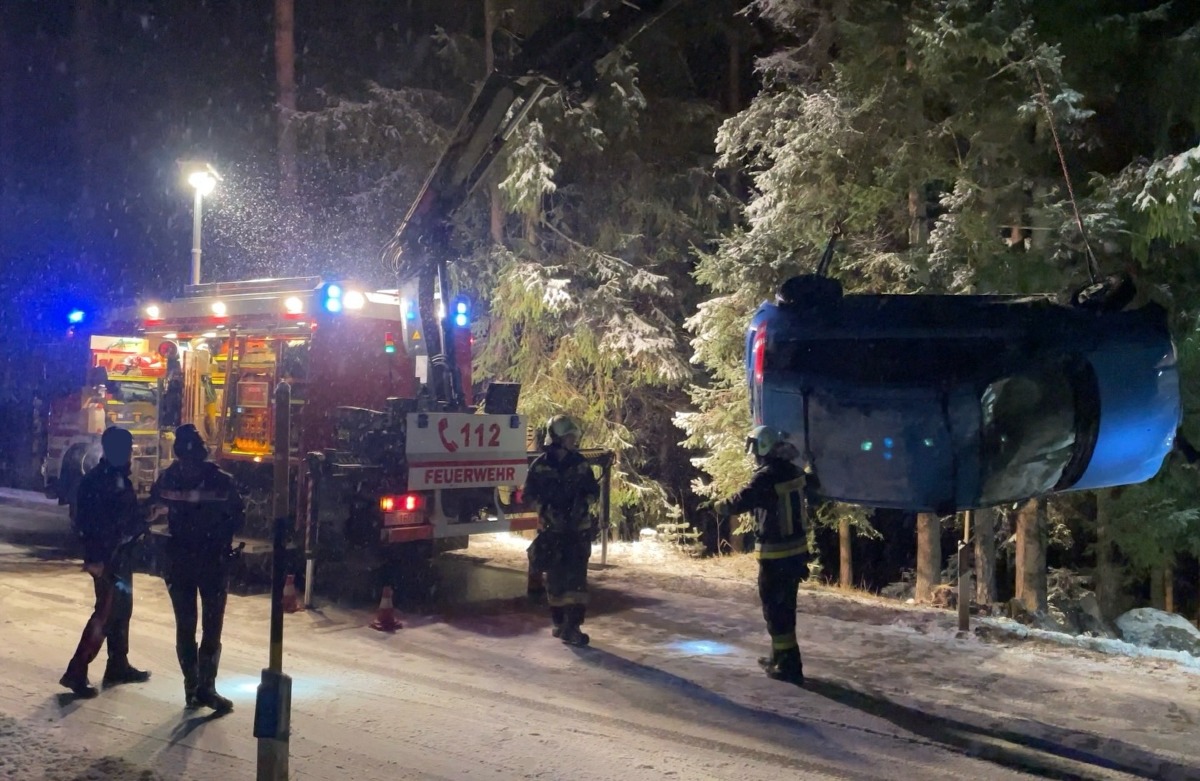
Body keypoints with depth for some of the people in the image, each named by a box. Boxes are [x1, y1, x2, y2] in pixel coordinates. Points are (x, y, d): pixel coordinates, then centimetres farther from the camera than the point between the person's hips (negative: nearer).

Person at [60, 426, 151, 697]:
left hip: (121, 554, 10)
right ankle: (76, 672, -5)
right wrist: (95, 558, -24)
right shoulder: (96, 480, -16)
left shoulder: (120, 478, 12)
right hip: (106, 557, -10)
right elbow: (86, 521, -21)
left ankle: (118, 666, 26)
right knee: (105, 614, -9)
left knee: (122, 610, 16)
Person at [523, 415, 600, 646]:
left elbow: (594, 491, 9)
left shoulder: (580, 464, 2)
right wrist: (548, 500, -18)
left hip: (578, 529, 1)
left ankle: (572, 627, -9)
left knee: (576, 577, -7)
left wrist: (587, 488, -12)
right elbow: (529, 495, -3)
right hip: (552, 530, -1)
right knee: (555, 578, 7)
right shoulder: (540, 465, -5)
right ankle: (559, 622, 22)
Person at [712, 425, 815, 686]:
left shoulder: (767, 476, -19)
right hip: (797, 548, 8)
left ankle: (789, 666, -1)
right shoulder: (794, 471, 7)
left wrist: (721, 506, -10)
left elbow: (742, 501, -28)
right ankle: (779, 657, 29)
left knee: (775, 608, -1)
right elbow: (811, 488, 27)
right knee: (785, 606, 18)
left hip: (775, 553, -8)